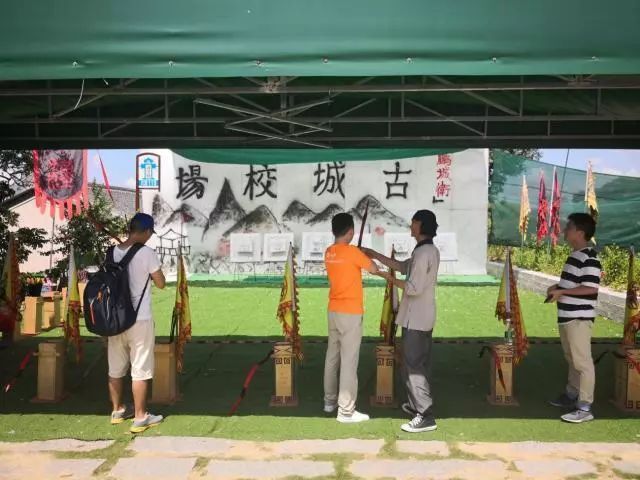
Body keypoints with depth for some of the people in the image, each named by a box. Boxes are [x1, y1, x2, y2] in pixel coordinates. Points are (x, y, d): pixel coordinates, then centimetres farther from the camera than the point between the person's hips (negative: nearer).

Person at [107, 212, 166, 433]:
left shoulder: (112, 252, 3)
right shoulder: (147, 253, -13)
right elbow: (161, 283, -4)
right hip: (139, 319, -6)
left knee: (115, 367, 16)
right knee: (140, 369, 3)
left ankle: (118, 410, 32)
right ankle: (140, 417, 10)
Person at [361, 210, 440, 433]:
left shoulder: (423, 253, -21)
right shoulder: (430, 250, 11)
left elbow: (414, 288, -25)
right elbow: (404, 266, 18)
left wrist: (391, 279, -11)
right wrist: (376, 255, 15)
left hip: (415, 318, -10)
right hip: (423, 317, 10)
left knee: (412, 366, -6)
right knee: (420, 363, 18)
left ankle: (425, 416, -4)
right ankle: (418, 405, 30)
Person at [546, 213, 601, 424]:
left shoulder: (589, 258, -17)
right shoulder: (575, 255, 13)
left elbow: (591, 288, -23)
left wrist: (561, 292, -21)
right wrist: (556, 287, 7)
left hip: (579, 318, -10)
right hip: (567, 316, 10)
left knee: (582, 362, -5)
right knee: (572, 360, 20)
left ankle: (585, 408, -1)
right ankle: (571, 396, 33)